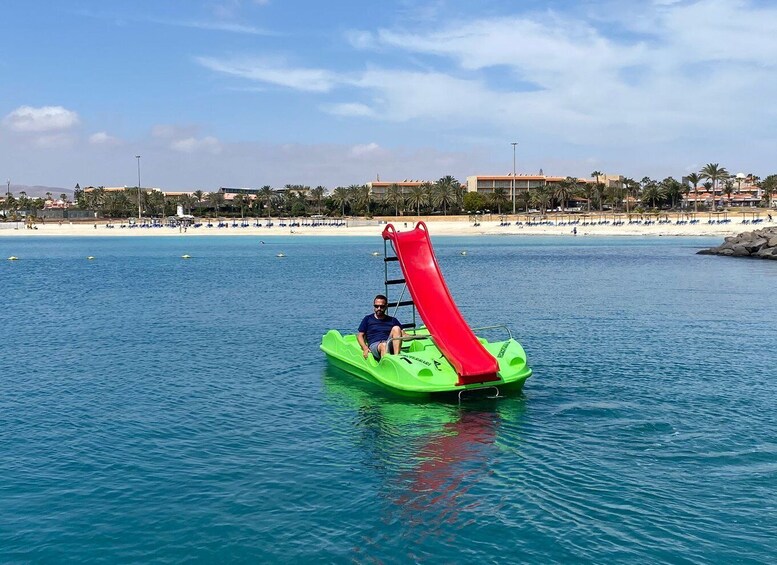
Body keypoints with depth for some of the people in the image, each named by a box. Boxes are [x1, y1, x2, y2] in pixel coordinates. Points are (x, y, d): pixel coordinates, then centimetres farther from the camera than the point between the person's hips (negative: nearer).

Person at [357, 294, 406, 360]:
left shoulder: (392, 320, 23)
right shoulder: (368, 319, 18)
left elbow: (403, 334, 17)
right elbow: (360, 335, 13)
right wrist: (365, 348, -5)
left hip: (390, 344, 2)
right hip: (374, 345, -2)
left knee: (396, 328, -24)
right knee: (384, 345, -36)